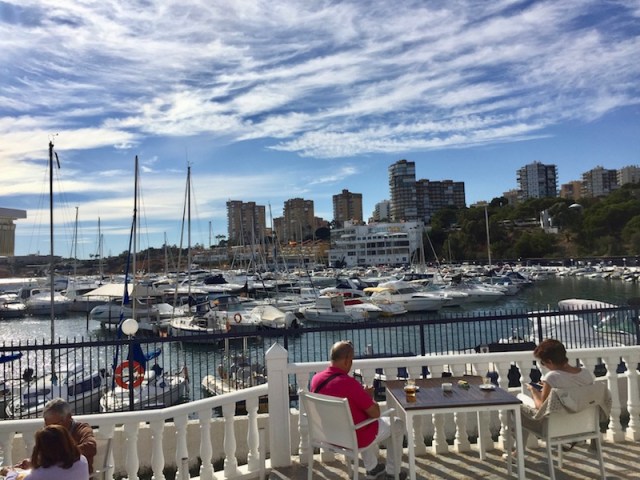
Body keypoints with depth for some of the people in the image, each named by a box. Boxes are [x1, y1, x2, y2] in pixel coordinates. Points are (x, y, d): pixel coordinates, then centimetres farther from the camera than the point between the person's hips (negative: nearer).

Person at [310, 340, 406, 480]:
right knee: (398, 424, 16)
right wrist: (369, 397, -1)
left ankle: (371, 468, 42)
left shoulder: (316, 379, -10)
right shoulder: (349, 383, -31)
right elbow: (375, 413, -21)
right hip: (354, 439, -6)